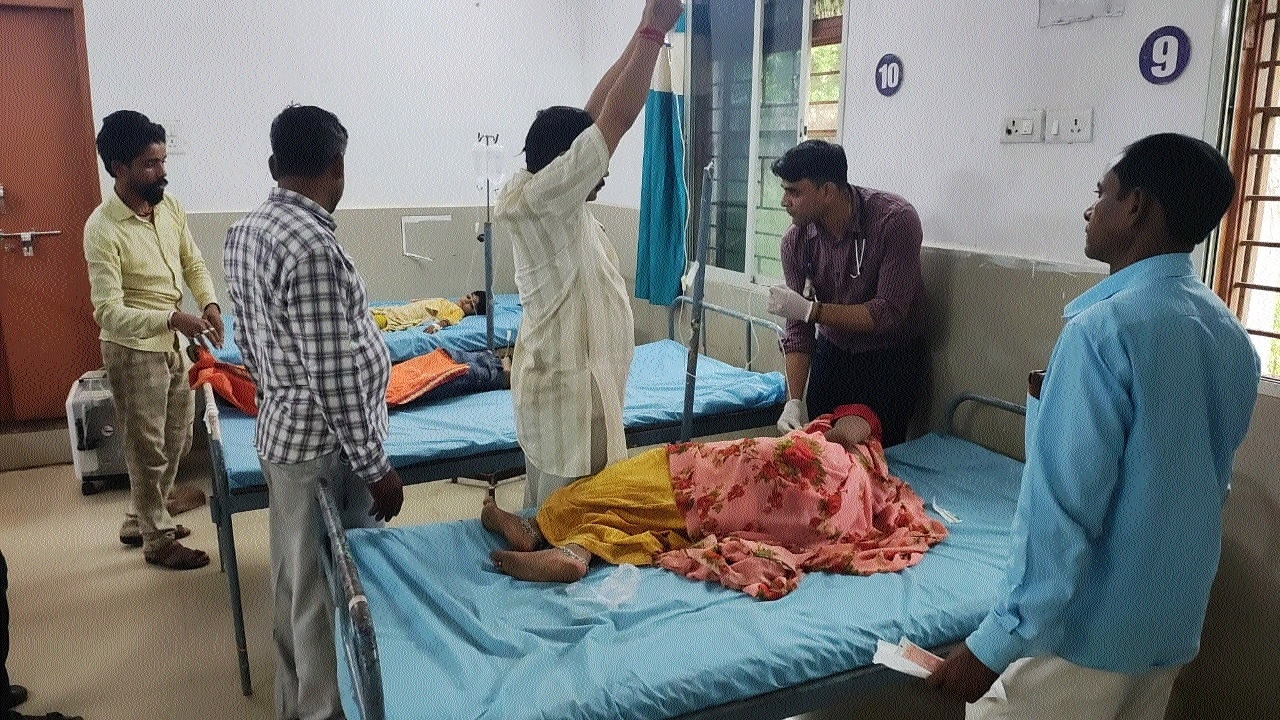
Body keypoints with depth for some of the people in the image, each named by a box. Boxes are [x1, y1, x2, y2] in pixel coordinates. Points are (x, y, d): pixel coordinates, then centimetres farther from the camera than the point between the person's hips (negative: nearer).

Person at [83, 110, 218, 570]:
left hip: (172, 343, 8)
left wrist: (208, 302, -8)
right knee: (148, 448, 7)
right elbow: (109, 313, -25)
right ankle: (157, 540, 24)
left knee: (177, 440, 19)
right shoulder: (103, 230, -23)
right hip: (134, 350, -7)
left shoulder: (168, 206, -2)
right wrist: (171, 318, -36)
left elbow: (193, 261, 10)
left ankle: (140, 520, 39)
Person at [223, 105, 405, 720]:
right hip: (323, 447, -10)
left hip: (278, 433, 10)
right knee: (330, 591, 5)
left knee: (293, 580, 22)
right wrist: (377, 468, -16)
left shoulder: (244, 231, 5)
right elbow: (334, 376, -24)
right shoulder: (313, 245, -24)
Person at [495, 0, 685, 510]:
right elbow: (616, 120, -23)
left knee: (546, 511, 19)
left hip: (558, 379, 10)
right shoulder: (541, 197, -20)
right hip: (569, 390, -10)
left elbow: (596, 112, 8)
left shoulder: (544, 196, 5)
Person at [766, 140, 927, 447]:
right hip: (833, 352, 4)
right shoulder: (796, 239, -13)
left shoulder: (895, 220, -25)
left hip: (891, 360, -4)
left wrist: (811, 310, -33)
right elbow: (797, 328, -11)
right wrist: (794, 401, -20)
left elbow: (888, 314, -27)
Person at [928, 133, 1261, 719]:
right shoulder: (1232, 335, 4)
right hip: (1175, 625, 8)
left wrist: (993, 644, -19)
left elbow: (1063, 511, -25)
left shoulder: (1104, 328, -21)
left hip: (1085, 628, -8)